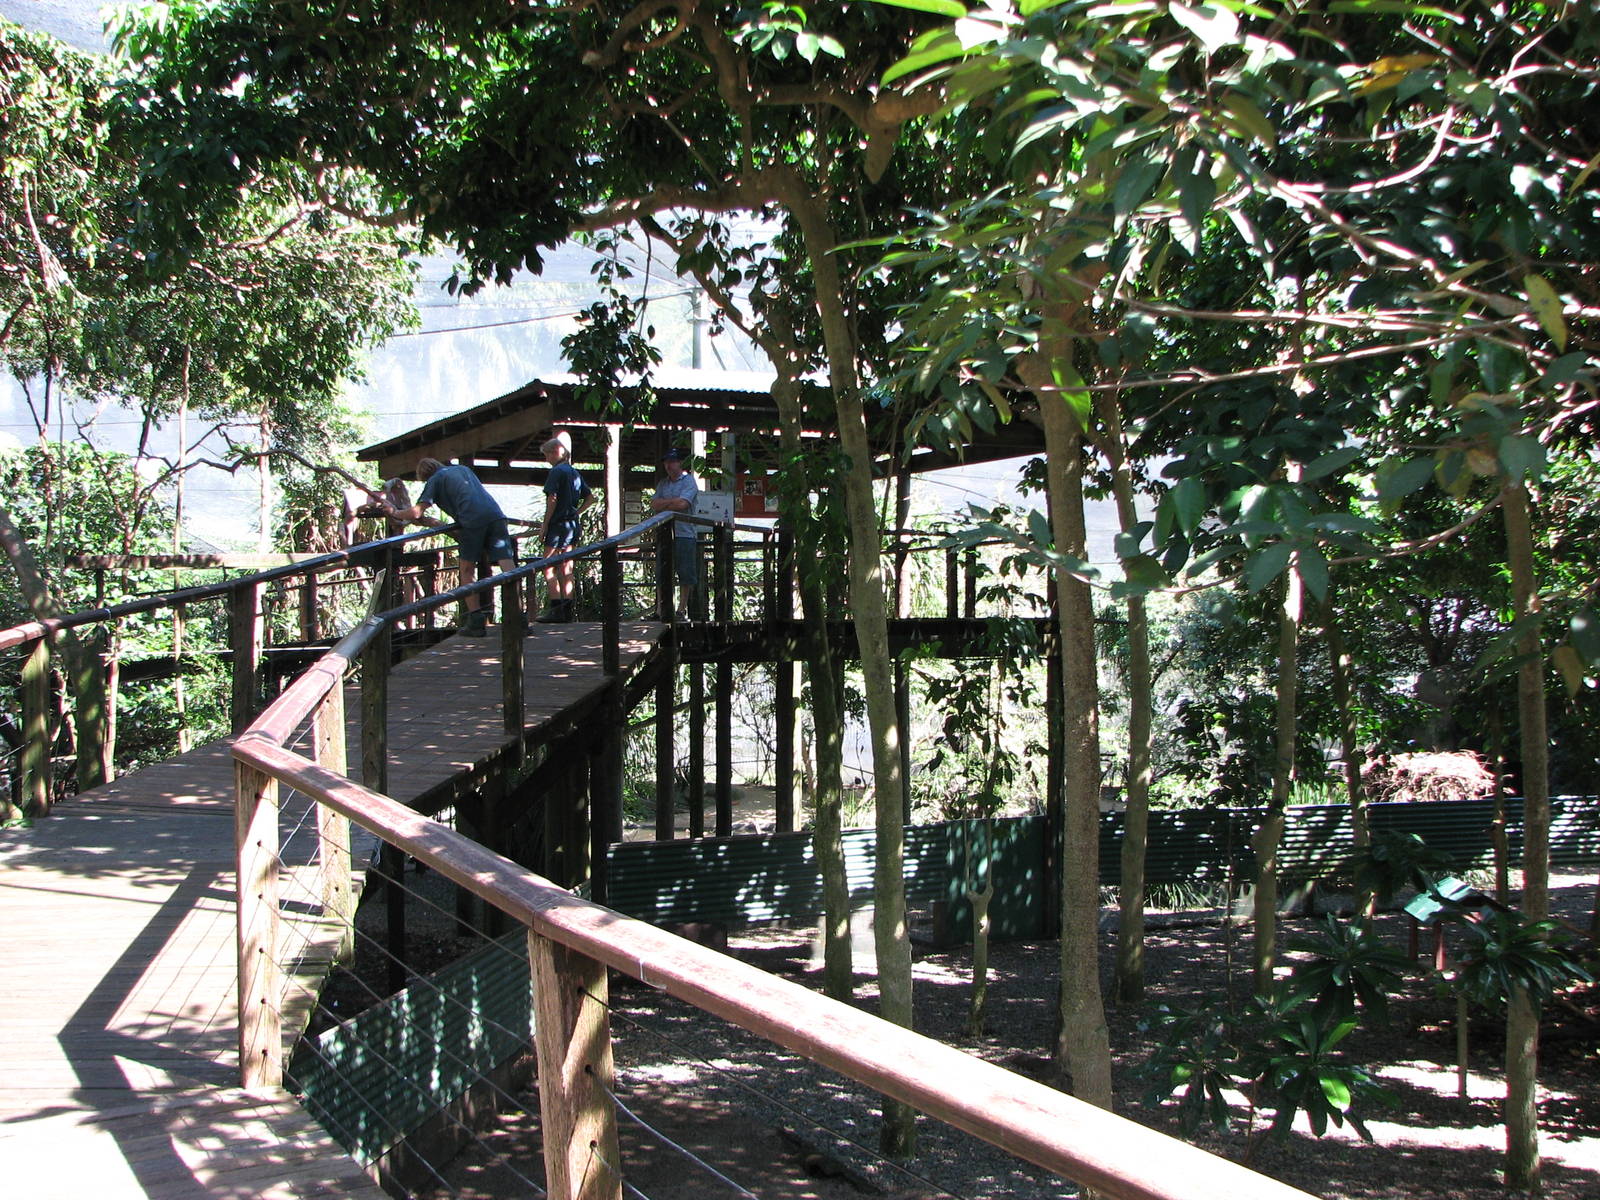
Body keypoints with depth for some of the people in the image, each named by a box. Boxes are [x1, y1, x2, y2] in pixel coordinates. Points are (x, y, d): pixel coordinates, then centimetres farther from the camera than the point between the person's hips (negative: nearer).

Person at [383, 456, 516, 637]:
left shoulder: (435, 480, 15)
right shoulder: (463, 469, 32)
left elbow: (415, 513, 5)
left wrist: (395, 513, 25)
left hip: (472, 520, -4)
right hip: (495, 514, 4)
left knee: (467, 570, 11)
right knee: (507, 564, -3)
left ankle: (476, 620, 7)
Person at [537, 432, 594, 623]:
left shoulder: (557, 471, -10)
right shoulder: (575, 473, 15)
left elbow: (552, 500, -17)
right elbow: (590, 497, 20)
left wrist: (545, 525, -11)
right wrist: (576, 512, 14)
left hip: (558, 524, -8)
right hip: (573, 525, 8)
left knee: (549, 568, -6)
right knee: (566, 569, 10)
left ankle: (555, 608, -13)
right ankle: (567, 609, 9)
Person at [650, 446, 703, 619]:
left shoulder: (689, 481, -1)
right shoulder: (663, 484, 18)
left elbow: (682, 504, -15)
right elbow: (654, 505, 7)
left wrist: (663, 504, -1)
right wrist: (672, 502, -6)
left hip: (684, 533, -5)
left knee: (686, 574, -3)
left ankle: (682, 608, 3)